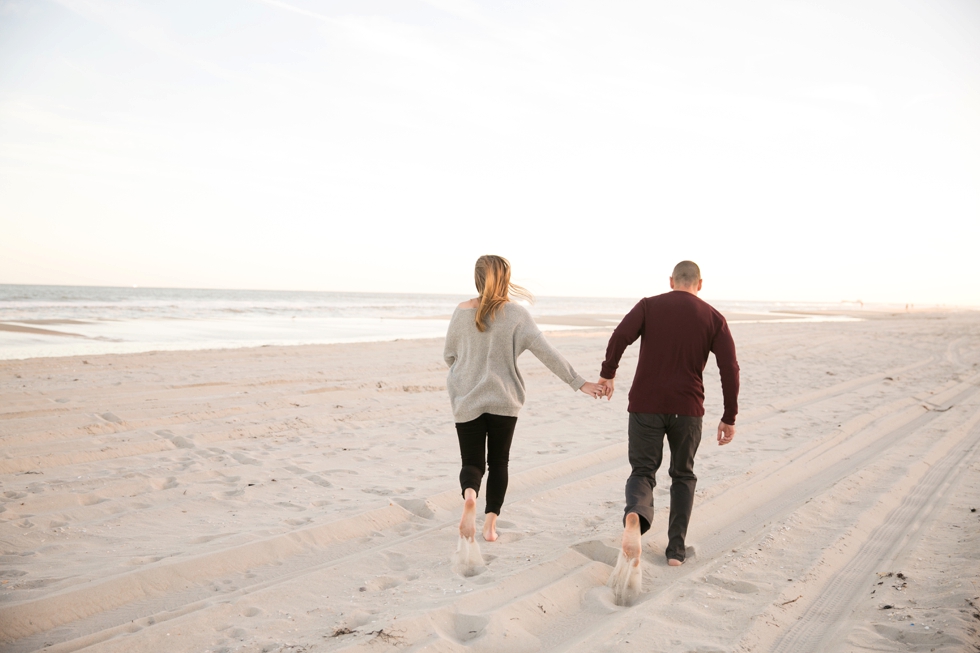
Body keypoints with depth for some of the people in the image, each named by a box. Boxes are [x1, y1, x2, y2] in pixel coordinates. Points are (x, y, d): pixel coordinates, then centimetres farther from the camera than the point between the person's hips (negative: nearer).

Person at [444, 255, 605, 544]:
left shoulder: (462, 311, -4)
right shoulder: (516, 314, -9)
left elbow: (449, 355, 5)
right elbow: (547, 352, -12)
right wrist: (579, 383, -6)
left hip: (467, 401, 1)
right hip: (504, 400, -1)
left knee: (472, 463, 8)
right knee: (498, 462, 15)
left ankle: (469, 495, -23)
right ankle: (490, 523, 14)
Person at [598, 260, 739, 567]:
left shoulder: (648, 306, 4)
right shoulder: (713, 318, 6)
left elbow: (620, 337, -14)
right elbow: (730, 369, -1)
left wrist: (608, 374, -1)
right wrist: (729, 417, 5)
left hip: (645, 405, -1)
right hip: (687, 408, 1)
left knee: (643, 472, 8)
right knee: (683, 476, 19)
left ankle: (634, 516, -25)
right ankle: (676, 549, 19)